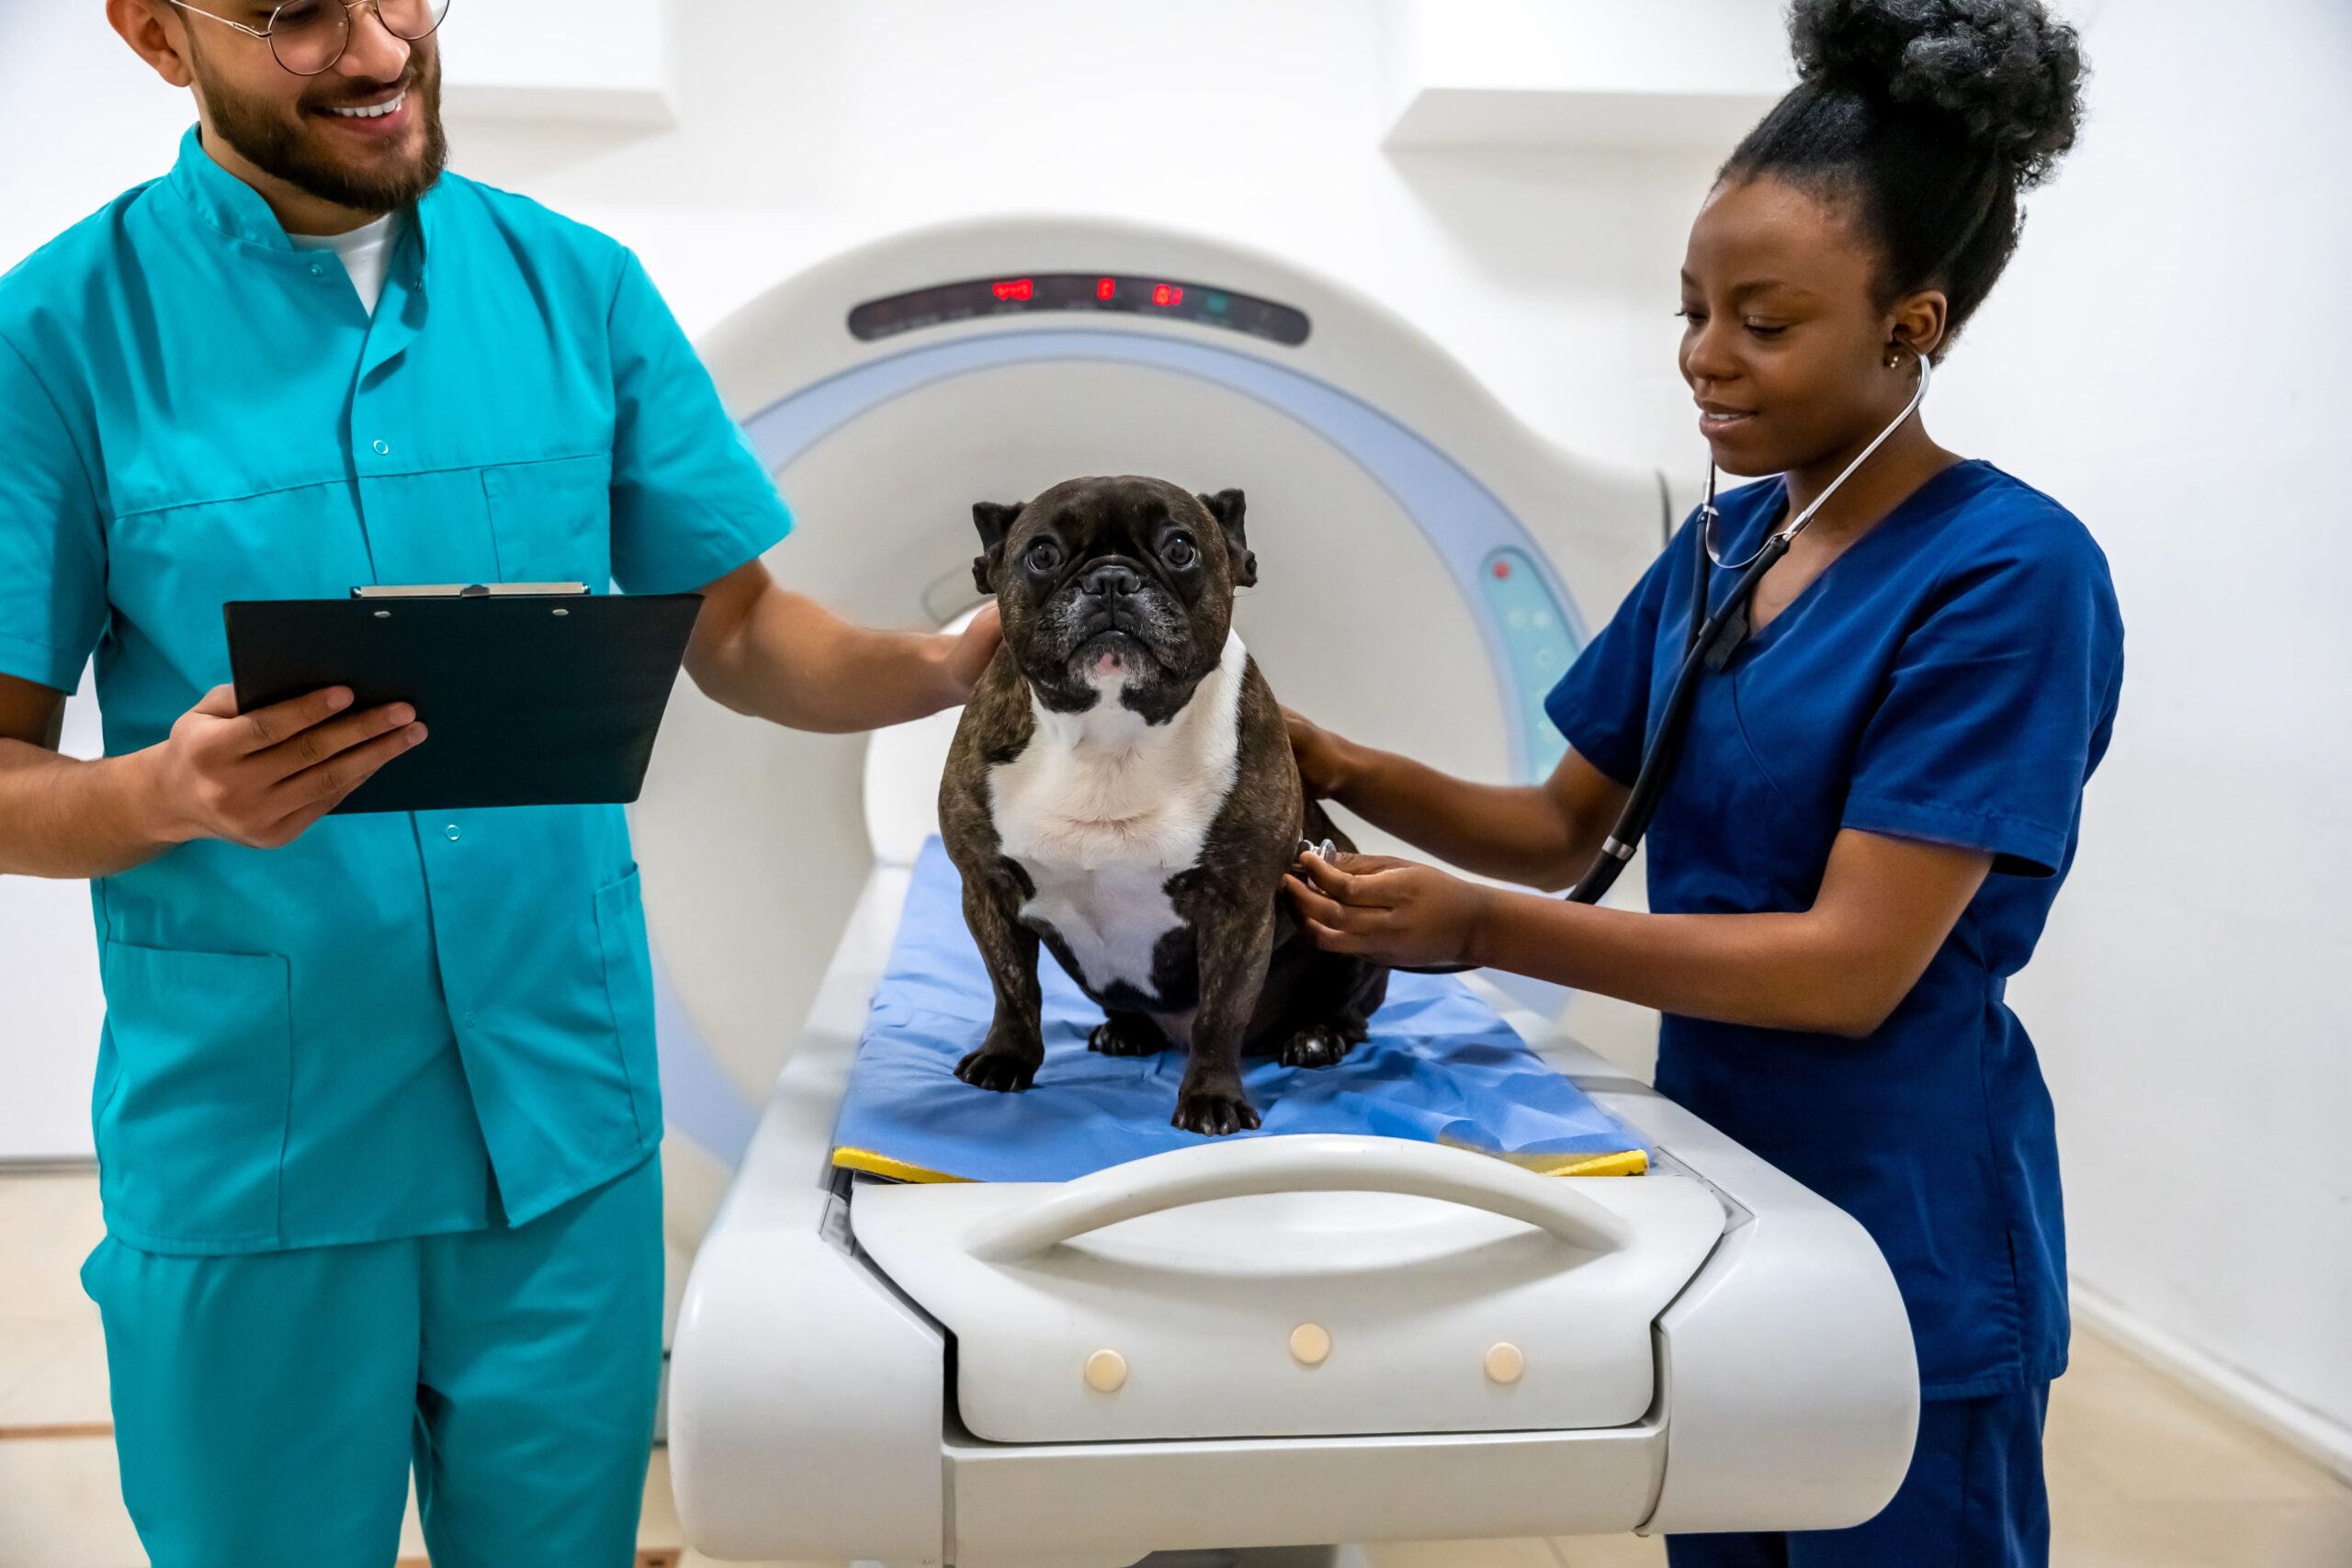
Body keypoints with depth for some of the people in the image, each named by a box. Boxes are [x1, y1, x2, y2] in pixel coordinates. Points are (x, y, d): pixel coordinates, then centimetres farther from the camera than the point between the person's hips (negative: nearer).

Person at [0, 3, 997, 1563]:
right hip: (244, 1151, -2)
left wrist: (941, 668, -13)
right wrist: (176, 793, -26)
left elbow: (734, 629, 5)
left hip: (565, 1121, 2)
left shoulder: (576, 284, 1)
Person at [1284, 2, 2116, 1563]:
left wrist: (1483, 931, -26)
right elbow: (1565, 825, 8)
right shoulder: (1721, 543, 3)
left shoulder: (2010, 573, -19)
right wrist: (1339, 768, -8)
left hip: (1905, 1240, -7)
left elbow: (1852, 967, -23)